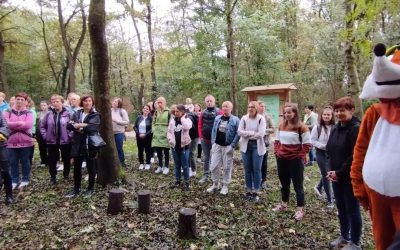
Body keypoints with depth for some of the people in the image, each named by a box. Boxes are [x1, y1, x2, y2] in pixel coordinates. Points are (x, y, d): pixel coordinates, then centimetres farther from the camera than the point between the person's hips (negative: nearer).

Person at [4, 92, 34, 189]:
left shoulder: (28, 113, 1)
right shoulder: (8, 112, 5)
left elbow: (28, 125, -16)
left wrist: (13, 125, -11)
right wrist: (19, 123, -15)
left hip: (25, 141, -2)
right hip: (11, 141, 2)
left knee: (25, 161, 9)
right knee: (13, 162, 9)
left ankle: (25, 179, 22)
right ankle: (14, 180, 22)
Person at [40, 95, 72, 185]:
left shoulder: (68, 114, -8)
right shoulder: (48, 114, 1)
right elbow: (42, 126, 10)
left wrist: (70, 135, -12)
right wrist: (45, 136, 1)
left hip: (65, 141, -2)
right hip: (52, 141, 2)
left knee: (66, 160, 12)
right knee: (52, 160, 9)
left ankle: (66, 175, 31)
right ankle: (53, 177, 24)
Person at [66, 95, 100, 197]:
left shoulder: (95, 115, -4)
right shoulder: (77, 114, 8)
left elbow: (91, 127, -19)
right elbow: (69, 125, -3)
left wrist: (78, 126, -10)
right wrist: (83, 126, -17)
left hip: (90, 144, -4)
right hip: (77, 145, 4)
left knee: (91, 168, 7)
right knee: (77, 168, 11)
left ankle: (91, 188, 22)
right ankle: (76, 189, 26)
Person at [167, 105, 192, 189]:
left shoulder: (187, 119, -6)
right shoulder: (172, 120, 6)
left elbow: (187, 127, -29)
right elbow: (169, 131, 10)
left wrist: (182, 118, -18)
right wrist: (170, 139, -7)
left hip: (184, 146, -4)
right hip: (174, 146, 4)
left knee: (185, 165, 2)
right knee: (177, 165, 14)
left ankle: (186, 182, 14)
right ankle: (177, 180, 26)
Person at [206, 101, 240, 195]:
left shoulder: (235, 120, -8)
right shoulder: (217, 118, 7)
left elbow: (238, 134, -10)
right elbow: (214, 130, 11)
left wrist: (232, 146, -15)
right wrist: (213, 142, 3)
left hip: (227, 146, -4)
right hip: (217, 145, 4)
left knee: (227, 167, 6)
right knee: (214, 166, 6)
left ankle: (225, 186, 22)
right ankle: (215, 184, 24)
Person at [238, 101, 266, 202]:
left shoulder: (261, 118, -6)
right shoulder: (244, 118, 2)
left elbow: (261, 134, -16)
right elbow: (239, 131, -7)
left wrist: (247, 134, -8)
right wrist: (252, 133, -14)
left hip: (257, 146, -3)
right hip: (246, 146, 3)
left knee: (256, 169, 2)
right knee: (247, 169, 9)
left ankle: (255, 192, 13)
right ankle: (248, 191, 21)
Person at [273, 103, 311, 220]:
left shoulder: (301, 127, -12)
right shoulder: (281, 125, 5)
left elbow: (307, 144, -11)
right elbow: (277, 140, 15)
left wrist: (300, 156, -12)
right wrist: (277, 152, 5)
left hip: (295, 160, -5)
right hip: (281, 159, 6)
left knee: (298, 185, 5)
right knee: (284, 183, 18)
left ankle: (300, 209, 16)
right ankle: (283, 204, 33)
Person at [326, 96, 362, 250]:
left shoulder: (356, 129, -16)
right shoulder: (335, 128, 9)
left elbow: (355, 156, -20)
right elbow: (330, 150, 13)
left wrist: (339, 173, -16)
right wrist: (331, 170, 0)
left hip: (350, 177, -7)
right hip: (336, 176, 7)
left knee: (352, 209, 5)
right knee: (341, 208, 18)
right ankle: (344, 237, 35)